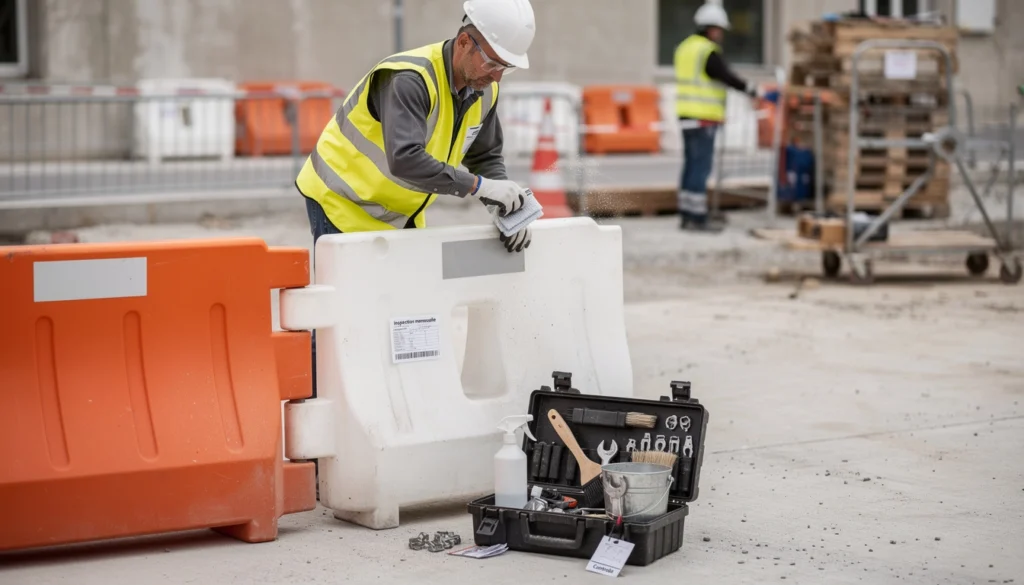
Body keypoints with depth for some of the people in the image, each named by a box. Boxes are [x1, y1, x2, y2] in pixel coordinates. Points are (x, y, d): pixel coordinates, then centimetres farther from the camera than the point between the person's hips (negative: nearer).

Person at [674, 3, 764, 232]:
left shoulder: (685, 48, 14)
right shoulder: (709, 52, -14)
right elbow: (728, 77, -12)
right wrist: (754, 90, -2)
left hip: (687, 116, 9)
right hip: (703, 118, -9)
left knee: (691, 165, 11)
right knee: (701, 166, -7)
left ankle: (687, 215, 13)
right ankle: (698, 218, -7)